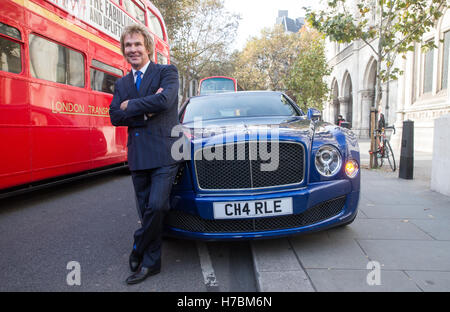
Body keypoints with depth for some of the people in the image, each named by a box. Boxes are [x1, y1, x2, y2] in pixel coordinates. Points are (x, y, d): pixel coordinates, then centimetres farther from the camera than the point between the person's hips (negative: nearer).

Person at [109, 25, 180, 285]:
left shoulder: (167, 72, 3)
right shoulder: (122, 84, 17)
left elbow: (164, 100, -17)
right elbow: (115, 116, 4)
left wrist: (131, 105, -6)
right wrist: (145, 111, -11)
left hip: (164, 153, -5)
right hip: (137, 156, 5)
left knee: (157, 206, -15)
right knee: (147, 211, 10)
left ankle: (139, 249, 11)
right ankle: (151, 262, 22)